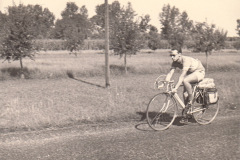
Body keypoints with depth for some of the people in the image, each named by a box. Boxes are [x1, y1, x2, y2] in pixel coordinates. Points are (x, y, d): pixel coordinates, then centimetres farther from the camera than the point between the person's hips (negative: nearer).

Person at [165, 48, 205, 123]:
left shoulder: (186, 60, -33)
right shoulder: (175, 62, -9)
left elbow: (182, 76, -40)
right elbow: (170, 73, -15)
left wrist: (176, 88, -45)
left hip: (199, 72, -8)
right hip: (190, 73, 8)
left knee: (185, 80, -35)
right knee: (185, 93, -5)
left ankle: (191, 99, -13)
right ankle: (185, 117, 4)